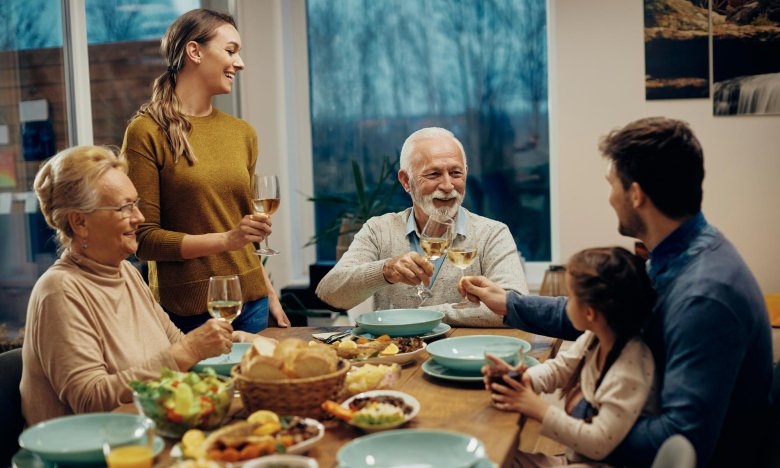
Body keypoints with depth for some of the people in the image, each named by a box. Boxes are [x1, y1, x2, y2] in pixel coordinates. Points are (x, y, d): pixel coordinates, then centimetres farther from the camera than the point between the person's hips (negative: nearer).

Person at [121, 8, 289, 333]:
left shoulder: (243, 133, 9)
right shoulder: (146, 132, -7)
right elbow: (144, 239, -10)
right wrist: (225, 240, -19)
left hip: (249, 304, 5)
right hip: (186, 311, -5)